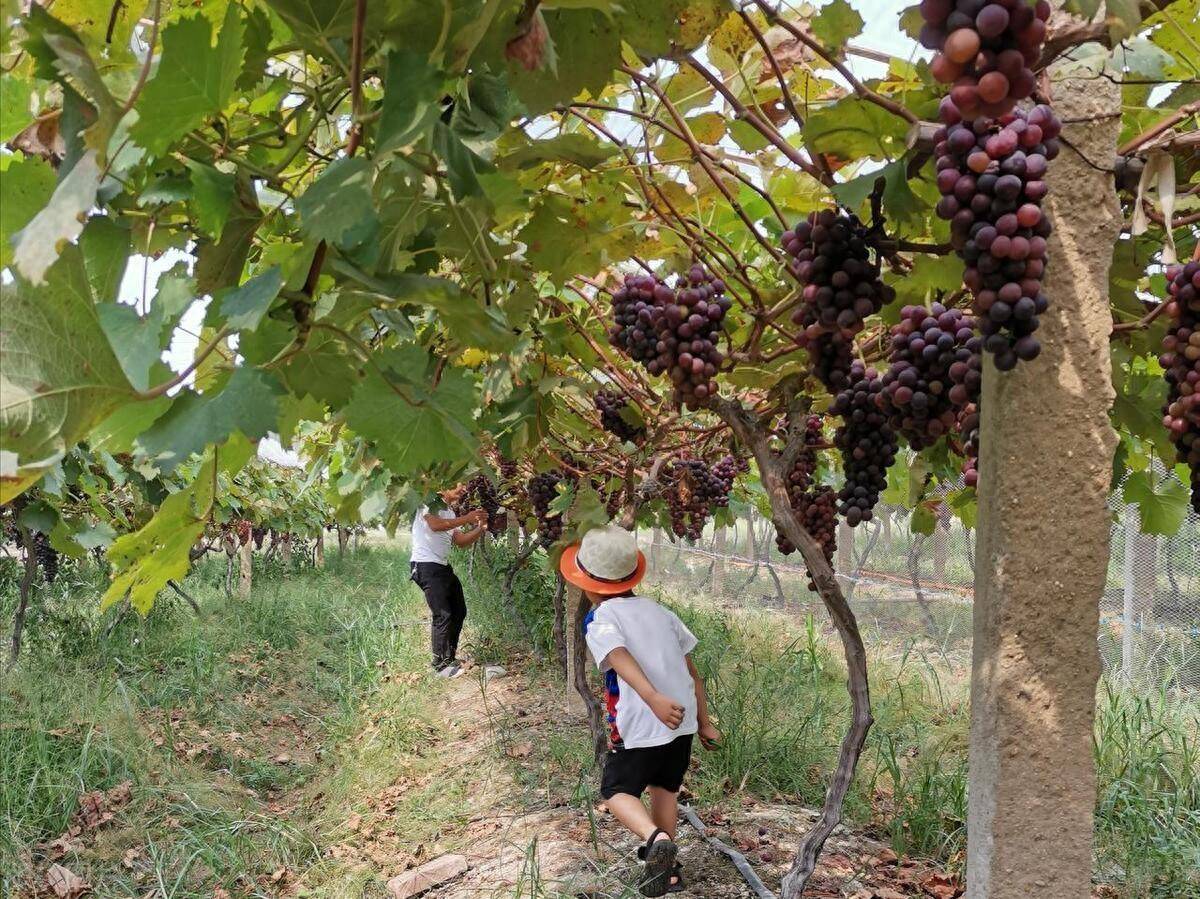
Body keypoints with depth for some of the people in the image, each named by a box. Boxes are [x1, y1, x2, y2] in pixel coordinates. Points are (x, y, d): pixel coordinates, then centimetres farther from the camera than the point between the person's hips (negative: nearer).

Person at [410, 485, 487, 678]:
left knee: (459, 612, 14)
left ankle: (449, 657, 26)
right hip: (426, 566, -10)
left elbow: (461, 540, 16)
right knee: (443, 615, -12)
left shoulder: (450, 513, 19)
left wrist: (481, 527, 2)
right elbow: (435, 525, -25)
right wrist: (466, 519, -23)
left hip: (443, 567, 10)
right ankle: (442, 665, -5)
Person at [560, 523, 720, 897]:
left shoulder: (600, 620, -6)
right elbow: (692, 672, 13)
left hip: (640, 727, -6)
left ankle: (656, 838, -14)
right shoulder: (660, 611, 11)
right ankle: (668, 866, 34)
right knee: (664, 786, 26)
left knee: (617, 790, 13)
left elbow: (622, 660, -26)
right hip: (682, 720, 6)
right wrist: (704, 722, 20)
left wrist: (654, 699, -40)